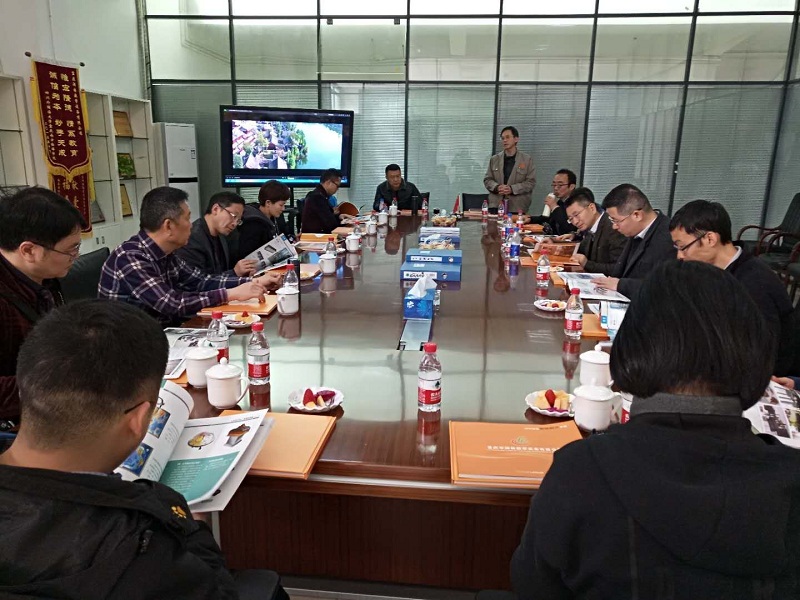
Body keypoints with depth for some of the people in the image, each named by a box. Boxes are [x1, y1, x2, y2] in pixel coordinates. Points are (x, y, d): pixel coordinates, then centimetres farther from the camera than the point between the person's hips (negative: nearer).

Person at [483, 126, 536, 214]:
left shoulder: (527, 159, 6)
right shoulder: (494, 159, 15)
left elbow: (531, 182, 0)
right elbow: (487, 179, 13)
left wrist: (512, 189, -14)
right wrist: (497, 187, -10)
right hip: (496, 206, 2)